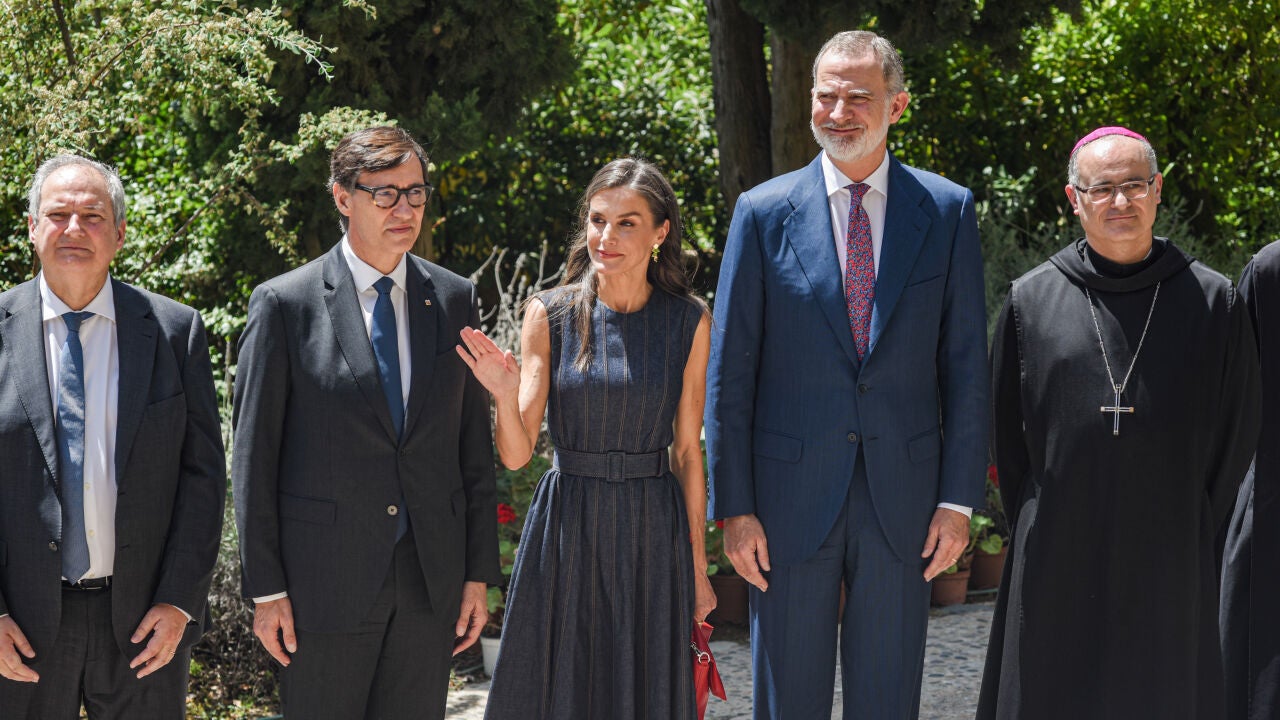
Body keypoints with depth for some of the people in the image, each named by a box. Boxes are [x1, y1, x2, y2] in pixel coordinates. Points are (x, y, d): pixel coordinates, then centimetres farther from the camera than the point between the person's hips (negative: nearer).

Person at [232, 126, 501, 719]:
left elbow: (474, 446, 9)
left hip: (432, 580, 3)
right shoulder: (284, 304, -4)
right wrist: (266, 589, -6)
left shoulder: (455, 299, 7)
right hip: (325, 581, -3)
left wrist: (479, 573, 6)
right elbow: (253, 456, -3)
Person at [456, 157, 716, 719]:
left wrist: (697, 565, 5)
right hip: (566, 530, 0)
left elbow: (687, 451, 3)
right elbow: (516, 454, -7)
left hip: (652, 534, 0)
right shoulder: (550, 315, -5)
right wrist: (505, 395, -28)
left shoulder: (688, 323, -2)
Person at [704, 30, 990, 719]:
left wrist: (959, 498, -3)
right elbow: (729, 372, 0)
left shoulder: (947, 210, 2)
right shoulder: (764, 212, 0)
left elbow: (966, 365, 2)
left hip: (903, 495, 1)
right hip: (792, 495, 0)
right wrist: (734, 507, -4)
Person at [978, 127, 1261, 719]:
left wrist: (1193, 537, 2)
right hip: (1057, 572, 0)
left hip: (1168, 574, 0)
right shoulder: (1030, 302, 3)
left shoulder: (1212, 302, 2)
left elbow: (1237, 434, 5)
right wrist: (1034, 535, 4)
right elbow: (1006, 432, 8)